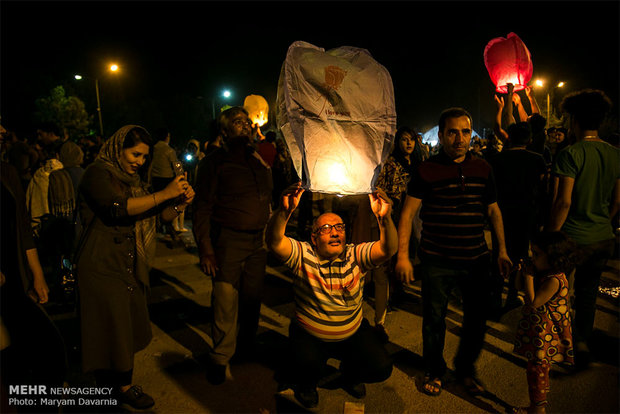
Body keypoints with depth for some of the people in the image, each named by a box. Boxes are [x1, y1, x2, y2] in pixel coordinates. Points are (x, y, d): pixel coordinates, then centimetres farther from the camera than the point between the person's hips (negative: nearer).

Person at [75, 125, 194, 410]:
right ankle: (122, 386, 18)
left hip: (130, 264, 8)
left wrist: (181, 202, -11)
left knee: (128, 324, 14)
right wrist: (165, 193, -28)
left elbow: (161, 216, 9)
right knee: (113, 324, 2)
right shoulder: (98, 173, -9)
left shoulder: (134, 179, 12)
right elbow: (118, 207, -27)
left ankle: (109, 380, 32)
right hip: (101, 263, -8)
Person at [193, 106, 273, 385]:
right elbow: (202, 208, -6)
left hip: (259, 241, 5)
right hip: (229, 241, -5)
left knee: (252, 298, 13)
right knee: (225, 302, -2)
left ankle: (247, 348, 34)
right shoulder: (214, 162, -2)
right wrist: (205, 249, -14)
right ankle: (220, 358, 19)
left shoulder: (258, 160, 15)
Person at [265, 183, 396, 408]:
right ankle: (306, 384, 11)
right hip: (309, 336, -2)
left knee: (381, 368, -13)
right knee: (307, 364, -29)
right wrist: (285, 211, -49)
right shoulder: (303, 255, -13)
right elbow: (274, 242, -30)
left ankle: (350, 374, 23)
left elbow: (388, 248, -26)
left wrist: (384, 218, -46)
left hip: (354, 334, 2)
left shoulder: (356, 256, -9)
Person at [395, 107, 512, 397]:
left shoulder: (483, 169, 6)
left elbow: (493, 211, 15)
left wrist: (502, 249, 12)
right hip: (436, 262, -3)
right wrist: (402, 255, -11)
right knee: (433, 320, 9)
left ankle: (465, 368, 40)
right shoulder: (426, 170, -6)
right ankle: (434, 370, 35)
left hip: (477, 260, 4)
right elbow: (408, 213, -6)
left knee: (477, 319, 14)